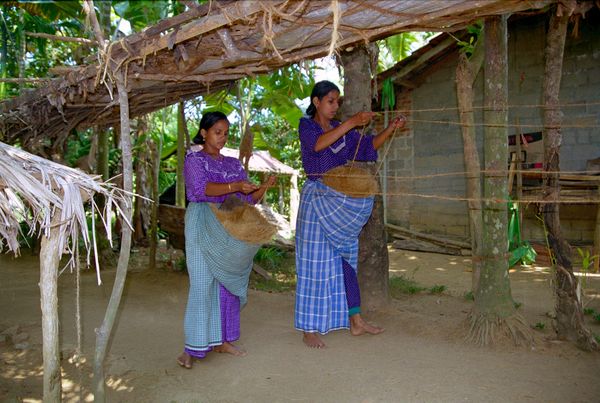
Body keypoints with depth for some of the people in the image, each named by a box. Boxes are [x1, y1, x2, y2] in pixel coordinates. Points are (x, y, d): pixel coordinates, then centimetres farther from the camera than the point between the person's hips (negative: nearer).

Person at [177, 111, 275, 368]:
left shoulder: (233, 164, 18)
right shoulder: (194, 160, 2)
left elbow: (248, 199, 13)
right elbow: (201, 188, -17)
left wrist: (264, 188, -7)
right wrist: (234, 186, -30)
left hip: (231, 230, 6)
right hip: (203, 229, -5)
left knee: (227, 285, 7)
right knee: (202, 286, -9)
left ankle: (221, 340, 18)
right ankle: (192, 348, -3)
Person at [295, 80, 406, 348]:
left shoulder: (343, 129, 13)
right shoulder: (306, 125, -4)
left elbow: (368, 147, 5)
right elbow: (318, 144, -25)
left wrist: (390, 129, -10)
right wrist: (351, 123, -32)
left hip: (343, 203, 6)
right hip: (316, 200, -6)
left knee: (347, 259, 10)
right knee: (314, 262, -2)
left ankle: (355, 321, 21)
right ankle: (309, 328, 8)